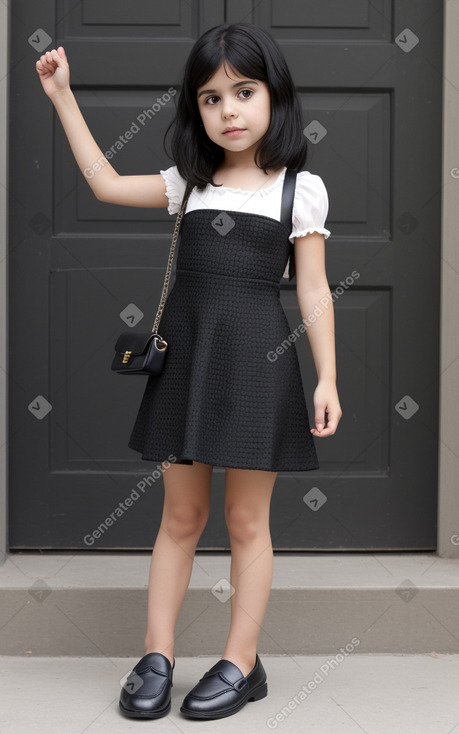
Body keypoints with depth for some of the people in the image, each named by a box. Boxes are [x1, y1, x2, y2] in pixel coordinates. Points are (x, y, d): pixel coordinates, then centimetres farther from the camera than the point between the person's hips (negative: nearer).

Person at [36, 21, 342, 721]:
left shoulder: (301, 188, 1)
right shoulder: (190, 183, 11)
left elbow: (313, 291, 0)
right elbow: (107, 183, 13)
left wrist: (327, 378, -6)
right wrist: (64, 97, 13)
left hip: (257, 355, -4)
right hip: (185, 353, 4)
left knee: (246, 520, 4)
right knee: (181, 514, 9)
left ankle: (241, 663, 14)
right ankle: (157, 656, 15)